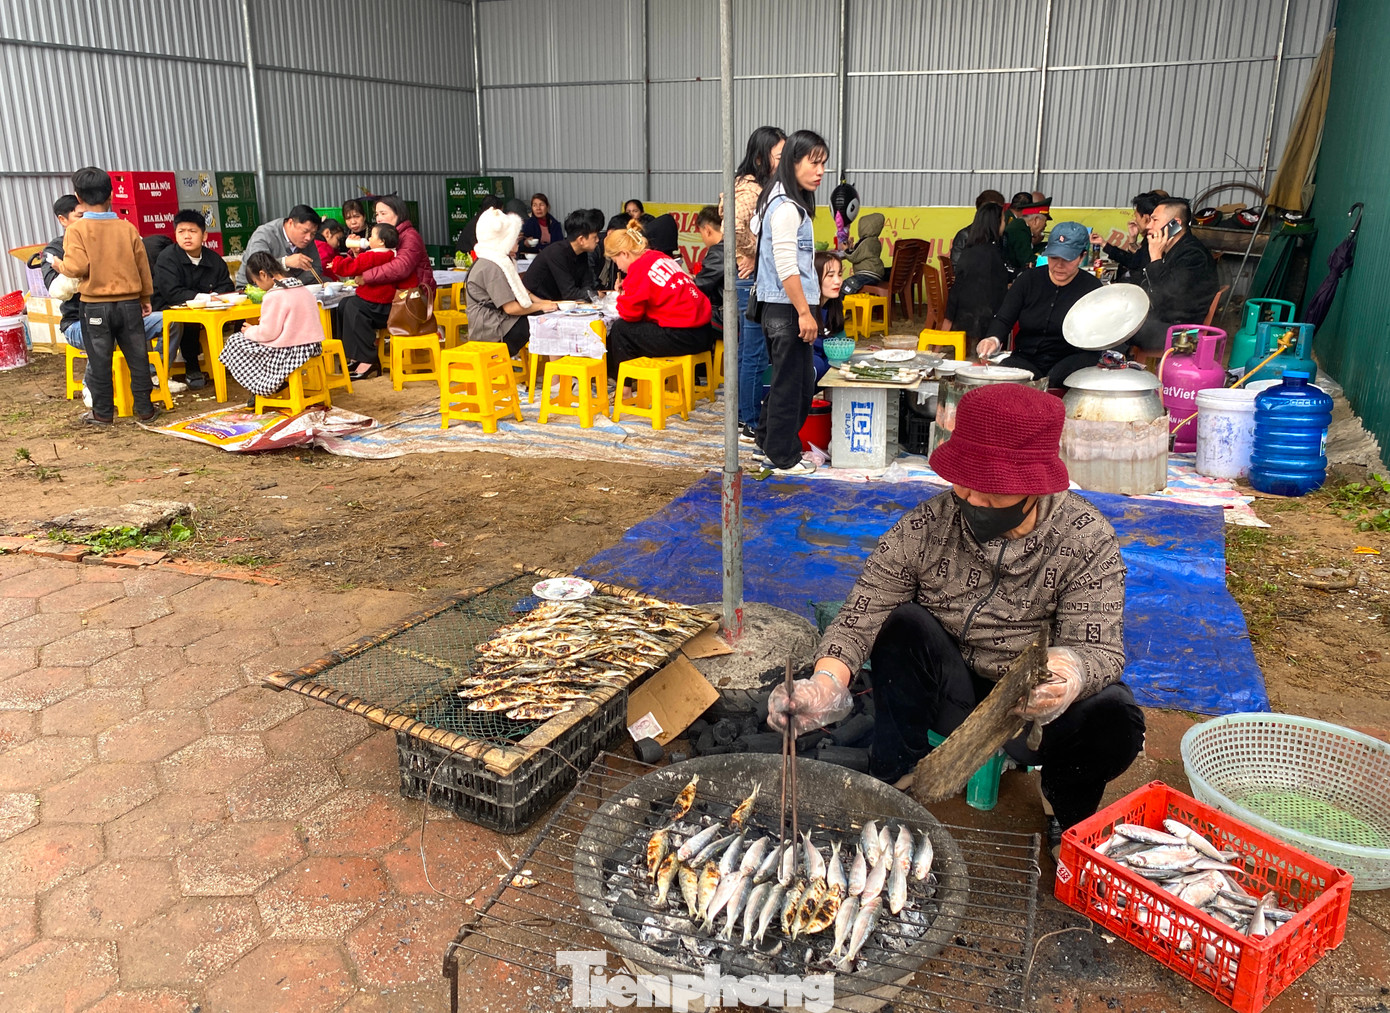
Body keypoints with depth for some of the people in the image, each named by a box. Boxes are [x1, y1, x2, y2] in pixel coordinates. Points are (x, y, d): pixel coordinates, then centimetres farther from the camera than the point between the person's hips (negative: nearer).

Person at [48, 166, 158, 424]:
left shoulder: (76, 229, -9)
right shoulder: (127, 227, 0)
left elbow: (77, 267, -17)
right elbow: (143, 265, 5)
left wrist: (60, 265, 6)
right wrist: (146, 298, 17)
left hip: (95, 306, -2)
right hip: (129, 303, 2)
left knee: (99, 362, 7)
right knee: (138, 358, 8)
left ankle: (103, 413, 15)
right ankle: (145, 409, 12)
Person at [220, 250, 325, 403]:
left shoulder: (274, 296, -17)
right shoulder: (303, 289, 9)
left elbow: (268, 333, -17)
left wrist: (250, 331, 3)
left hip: (290, 352, -9)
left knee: (235, 341, 9)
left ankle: (265, 389, 14)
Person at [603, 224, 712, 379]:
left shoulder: (639, 268, -10)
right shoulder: (659, 256, 14)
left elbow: (629, 313, -8)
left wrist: (622, 294, 11)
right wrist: (627, 292, 15)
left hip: (682, 338, -9)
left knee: (620, 329, 5)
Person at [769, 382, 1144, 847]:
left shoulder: (1088, 540, -16)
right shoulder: (924, 528, -14)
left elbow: (1101, 648, -22)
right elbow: (859, 618, -18)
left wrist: (1071, 673, -48)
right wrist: (828, 682, -39)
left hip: (1037, 709, 0)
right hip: (954, 696, 1)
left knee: (1114, 718, -30)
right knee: (903, 624, -26)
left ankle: (1071, 818, 4)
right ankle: (893, 783, -10)